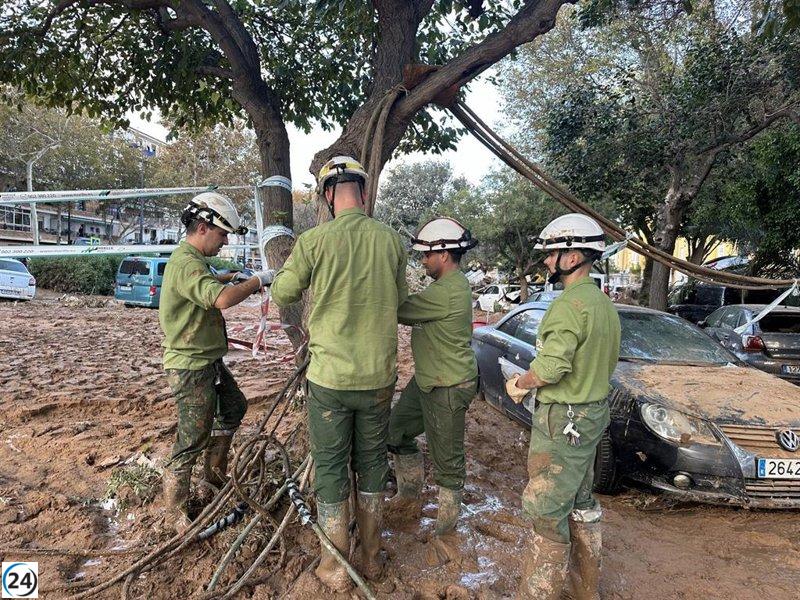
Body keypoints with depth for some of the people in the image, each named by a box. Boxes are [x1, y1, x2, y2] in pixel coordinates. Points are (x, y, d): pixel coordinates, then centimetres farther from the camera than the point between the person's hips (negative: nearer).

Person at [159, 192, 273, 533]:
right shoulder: (187, 264, -23)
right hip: (191, 367, -11)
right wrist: (257, 280, -24)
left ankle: (215, 472, 41)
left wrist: (230, 277, 21)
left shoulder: (192, 259, 11)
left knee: (235, 406, 25)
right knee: (191, 443, -1)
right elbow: (222, 299, -39)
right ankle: (176, 515, 16)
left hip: (208, 360, 11)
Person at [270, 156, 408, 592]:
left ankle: (337, 569, 26)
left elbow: (281, 296, 1)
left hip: (329, 376, -3)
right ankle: (371, 556, 34)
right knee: (372, 463, 18)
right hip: (379, 376, 3)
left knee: (331, 469, 12)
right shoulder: (391, 241, -4)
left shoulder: (314, 241, -13)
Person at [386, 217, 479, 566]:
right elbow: (414, 312, 10)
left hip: (448, 388, -11)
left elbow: (400, 310, -23)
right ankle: (410, 498, 37)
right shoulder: (453, 285, 10)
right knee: (396, 432, 19)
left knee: (447, 464, 3)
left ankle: (446, 534, 20)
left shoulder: (447, 291, -25)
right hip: (426, 380, 11)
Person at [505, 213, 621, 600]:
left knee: (548, 513, 0)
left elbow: (551, 366, -30)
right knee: (580, 503, 22)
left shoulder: (570, 304, -22)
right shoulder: (604, 303, 10)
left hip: (563, 422, -10)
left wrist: (520, 384, -10)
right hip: (593, 413, 10)